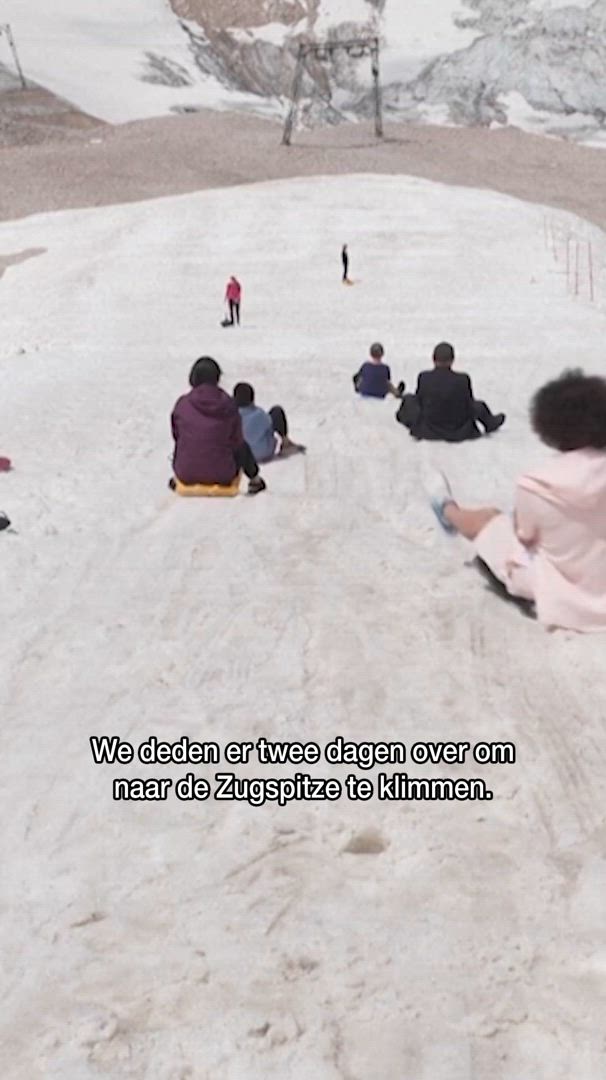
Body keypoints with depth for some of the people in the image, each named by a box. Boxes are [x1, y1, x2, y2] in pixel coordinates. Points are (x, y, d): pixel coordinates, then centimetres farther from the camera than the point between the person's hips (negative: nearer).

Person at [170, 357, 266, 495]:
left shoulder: (182, 404, -12)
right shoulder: (228, 405, -13)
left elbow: (176, 434, 4)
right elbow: (236, 439, -1)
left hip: (186, 474, 1)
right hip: (221, 476, -1)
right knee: (242, 446, 29)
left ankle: (176, 480, 57)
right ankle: (255, 480, 53)